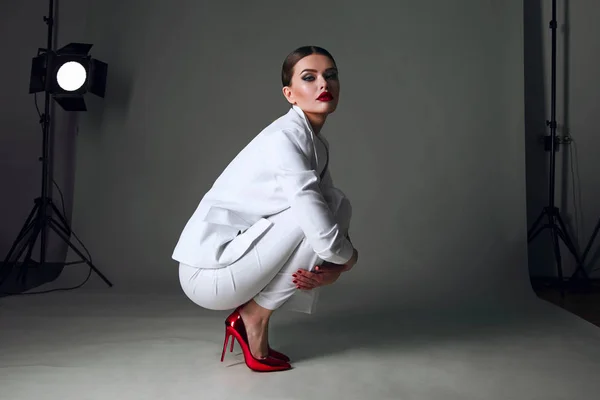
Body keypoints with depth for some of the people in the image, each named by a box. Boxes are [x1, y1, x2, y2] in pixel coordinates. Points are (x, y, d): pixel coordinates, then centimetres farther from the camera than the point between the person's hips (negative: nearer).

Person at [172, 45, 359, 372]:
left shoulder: (319, 145, 7)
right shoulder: (284, 138, -20)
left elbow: (333, 214, 6)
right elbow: (322, 231, -26)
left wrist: (332, 268, -12)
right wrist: (347, 257, -5)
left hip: (233, 261, 8)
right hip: (208, 272, -8)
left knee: (338, 205, 5)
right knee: (316, 216, -18)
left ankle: (251, 309, 7)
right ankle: (253, 317, -1)